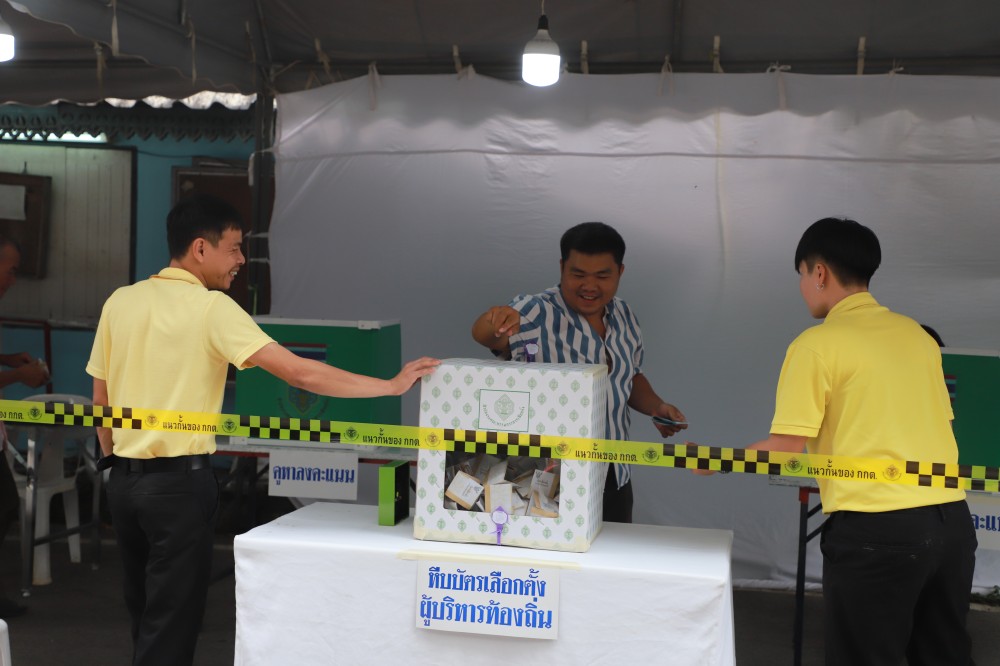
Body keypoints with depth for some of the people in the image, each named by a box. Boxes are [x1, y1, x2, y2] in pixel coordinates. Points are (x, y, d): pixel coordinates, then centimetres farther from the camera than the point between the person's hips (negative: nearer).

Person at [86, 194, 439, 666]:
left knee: (145, 614, 20)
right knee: (170, 622, 5)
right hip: (178, 480, -7)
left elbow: (100, 396, 11)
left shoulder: (120, 301, 4)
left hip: (124, 477, 7)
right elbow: (297, 372, -22)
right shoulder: (211, 308, -15)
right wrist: (392, 385, -17)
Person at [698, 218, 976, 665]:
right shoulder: (918, 334, 13)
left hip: (875, 527, -6)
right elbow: (936, 424, 19)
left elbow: (786, 449, -9)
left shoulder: (817, 344, -6)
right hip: (952, 518, 7)